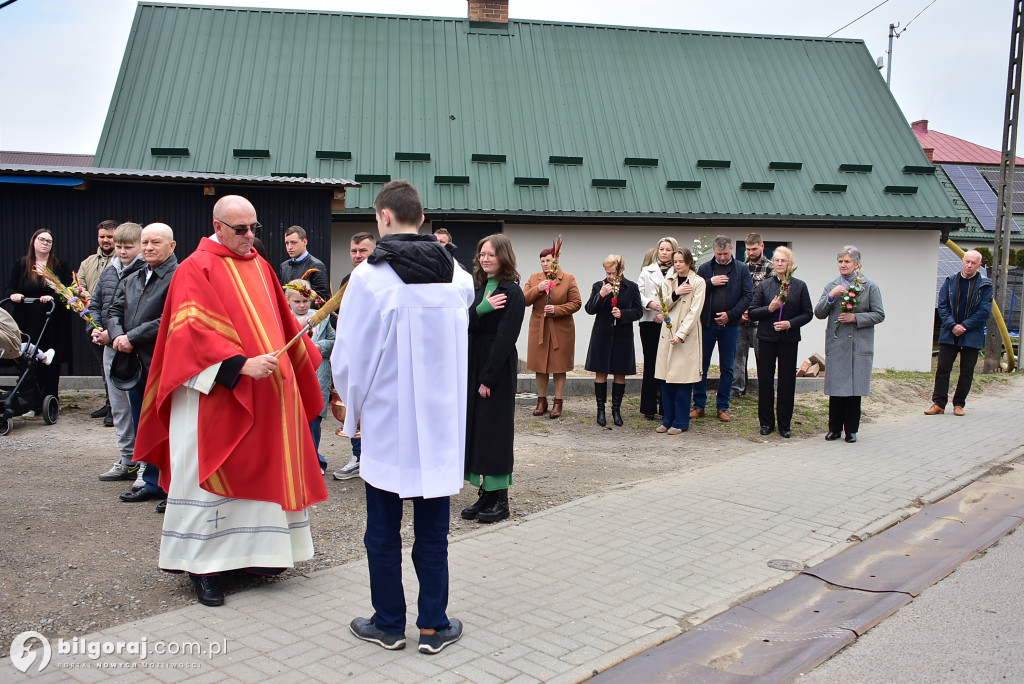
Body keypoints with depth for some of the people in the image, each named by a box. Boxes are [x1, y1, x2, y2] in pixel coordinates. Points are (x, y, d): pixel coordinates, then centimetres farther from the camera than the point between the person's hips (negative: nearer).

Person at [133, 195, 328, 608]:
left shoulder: (259, 267, 13)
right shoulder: (197, 268, -8)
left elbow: (280, 322, 20)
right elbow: (194, 330, -18)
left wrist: (304, 361, 18)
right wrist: (241, 364, -27)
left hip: (266, 392, 7)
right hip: (216, 393, -7)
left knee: (263, 470, 10)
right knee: (211, 476, -1)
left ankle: (252, 552, 21)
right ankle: (203, 566, 9)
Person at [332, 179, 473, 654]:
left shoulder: (369, 276, -13)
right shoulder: (457, 275, -1)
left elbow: (347, 357, -9)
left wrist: (354, 404, 8)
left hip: (387, 422, -3)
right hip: (441, 420, 3)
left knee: (383, 529, 12)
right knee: (432, 529, 13)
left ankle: (388, 624, 23)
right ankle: (434, 624, 20)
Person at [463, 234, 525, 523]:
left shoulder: (512, 292, -9)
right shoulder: (476, 287, 12)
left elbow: (505, 338, -15)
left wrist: (489, 378, -18)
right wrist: (481, 308, -18)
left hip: (498, 368, -7)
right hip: (473, 365, 7)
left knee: (494, 429, -3)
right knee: (475, 427, 7)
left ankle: (500, 500, 6)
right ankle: (485, 495, 16)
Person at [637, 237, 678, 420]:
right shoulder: (647, 271, 12)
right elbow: (638, 294, 6)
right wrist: (650, 303, -12)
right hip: (650, 323, 1)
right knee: (650, 363, 2)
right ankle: (649, 408, 8)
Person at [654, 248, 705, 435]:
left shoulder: (698, 282, -2)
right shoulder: (668, 281, 12)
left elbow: (694, 311, -9)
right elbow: (663, 306, 5)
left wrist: (681, 334, -16)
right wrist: (676, 294, -12)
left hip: (687, 335, -4)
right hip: (667, 333, 4)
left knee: (683, 379, -3)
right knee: (666, 379, 4)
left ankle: (680, 422, 5)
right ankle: (668, 420, 13)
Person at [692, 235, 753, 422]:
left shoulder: (742, 269, 3)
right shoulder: (705, 268, 5)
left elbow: (748, 295, -2)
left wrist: (730, 314, -11)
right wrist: (710, 283, -14)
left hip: (730, 325, 0)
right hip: (707, 323, 0)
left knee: (727, 368, 6)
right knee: (701, 365, 3)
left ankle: (723, 407, 16)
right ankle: (699, 405, 12)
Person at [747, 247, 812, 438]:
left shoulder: (800, 286, 3)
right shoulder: (764, 285, 4)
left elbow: (808, 314, 3)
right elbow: (752, 312, 2)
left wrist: (790, 323, -12)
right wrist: (769, 309, -15)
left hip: (789, 339, 0)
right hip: (767, 338, 1)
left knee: (787, 382, 3)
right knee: (765, 381, 3)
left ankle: (785, 424, 14)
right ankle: (766, 422, 15)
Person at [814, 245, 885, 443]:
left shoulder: (869, 286, 3)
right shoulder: (832, 286, 10)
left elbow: (879, 315, 1)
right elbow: (819, 313, 2)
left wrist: (856, 318, -12)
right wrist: (830, 296, -14)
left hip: (859, 345, -1)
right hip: (836, 344, 1)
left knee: (854, 388, 3)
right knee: (836, 389, 3)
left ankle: (851, 430, 13)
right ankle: (834, 428, 13)